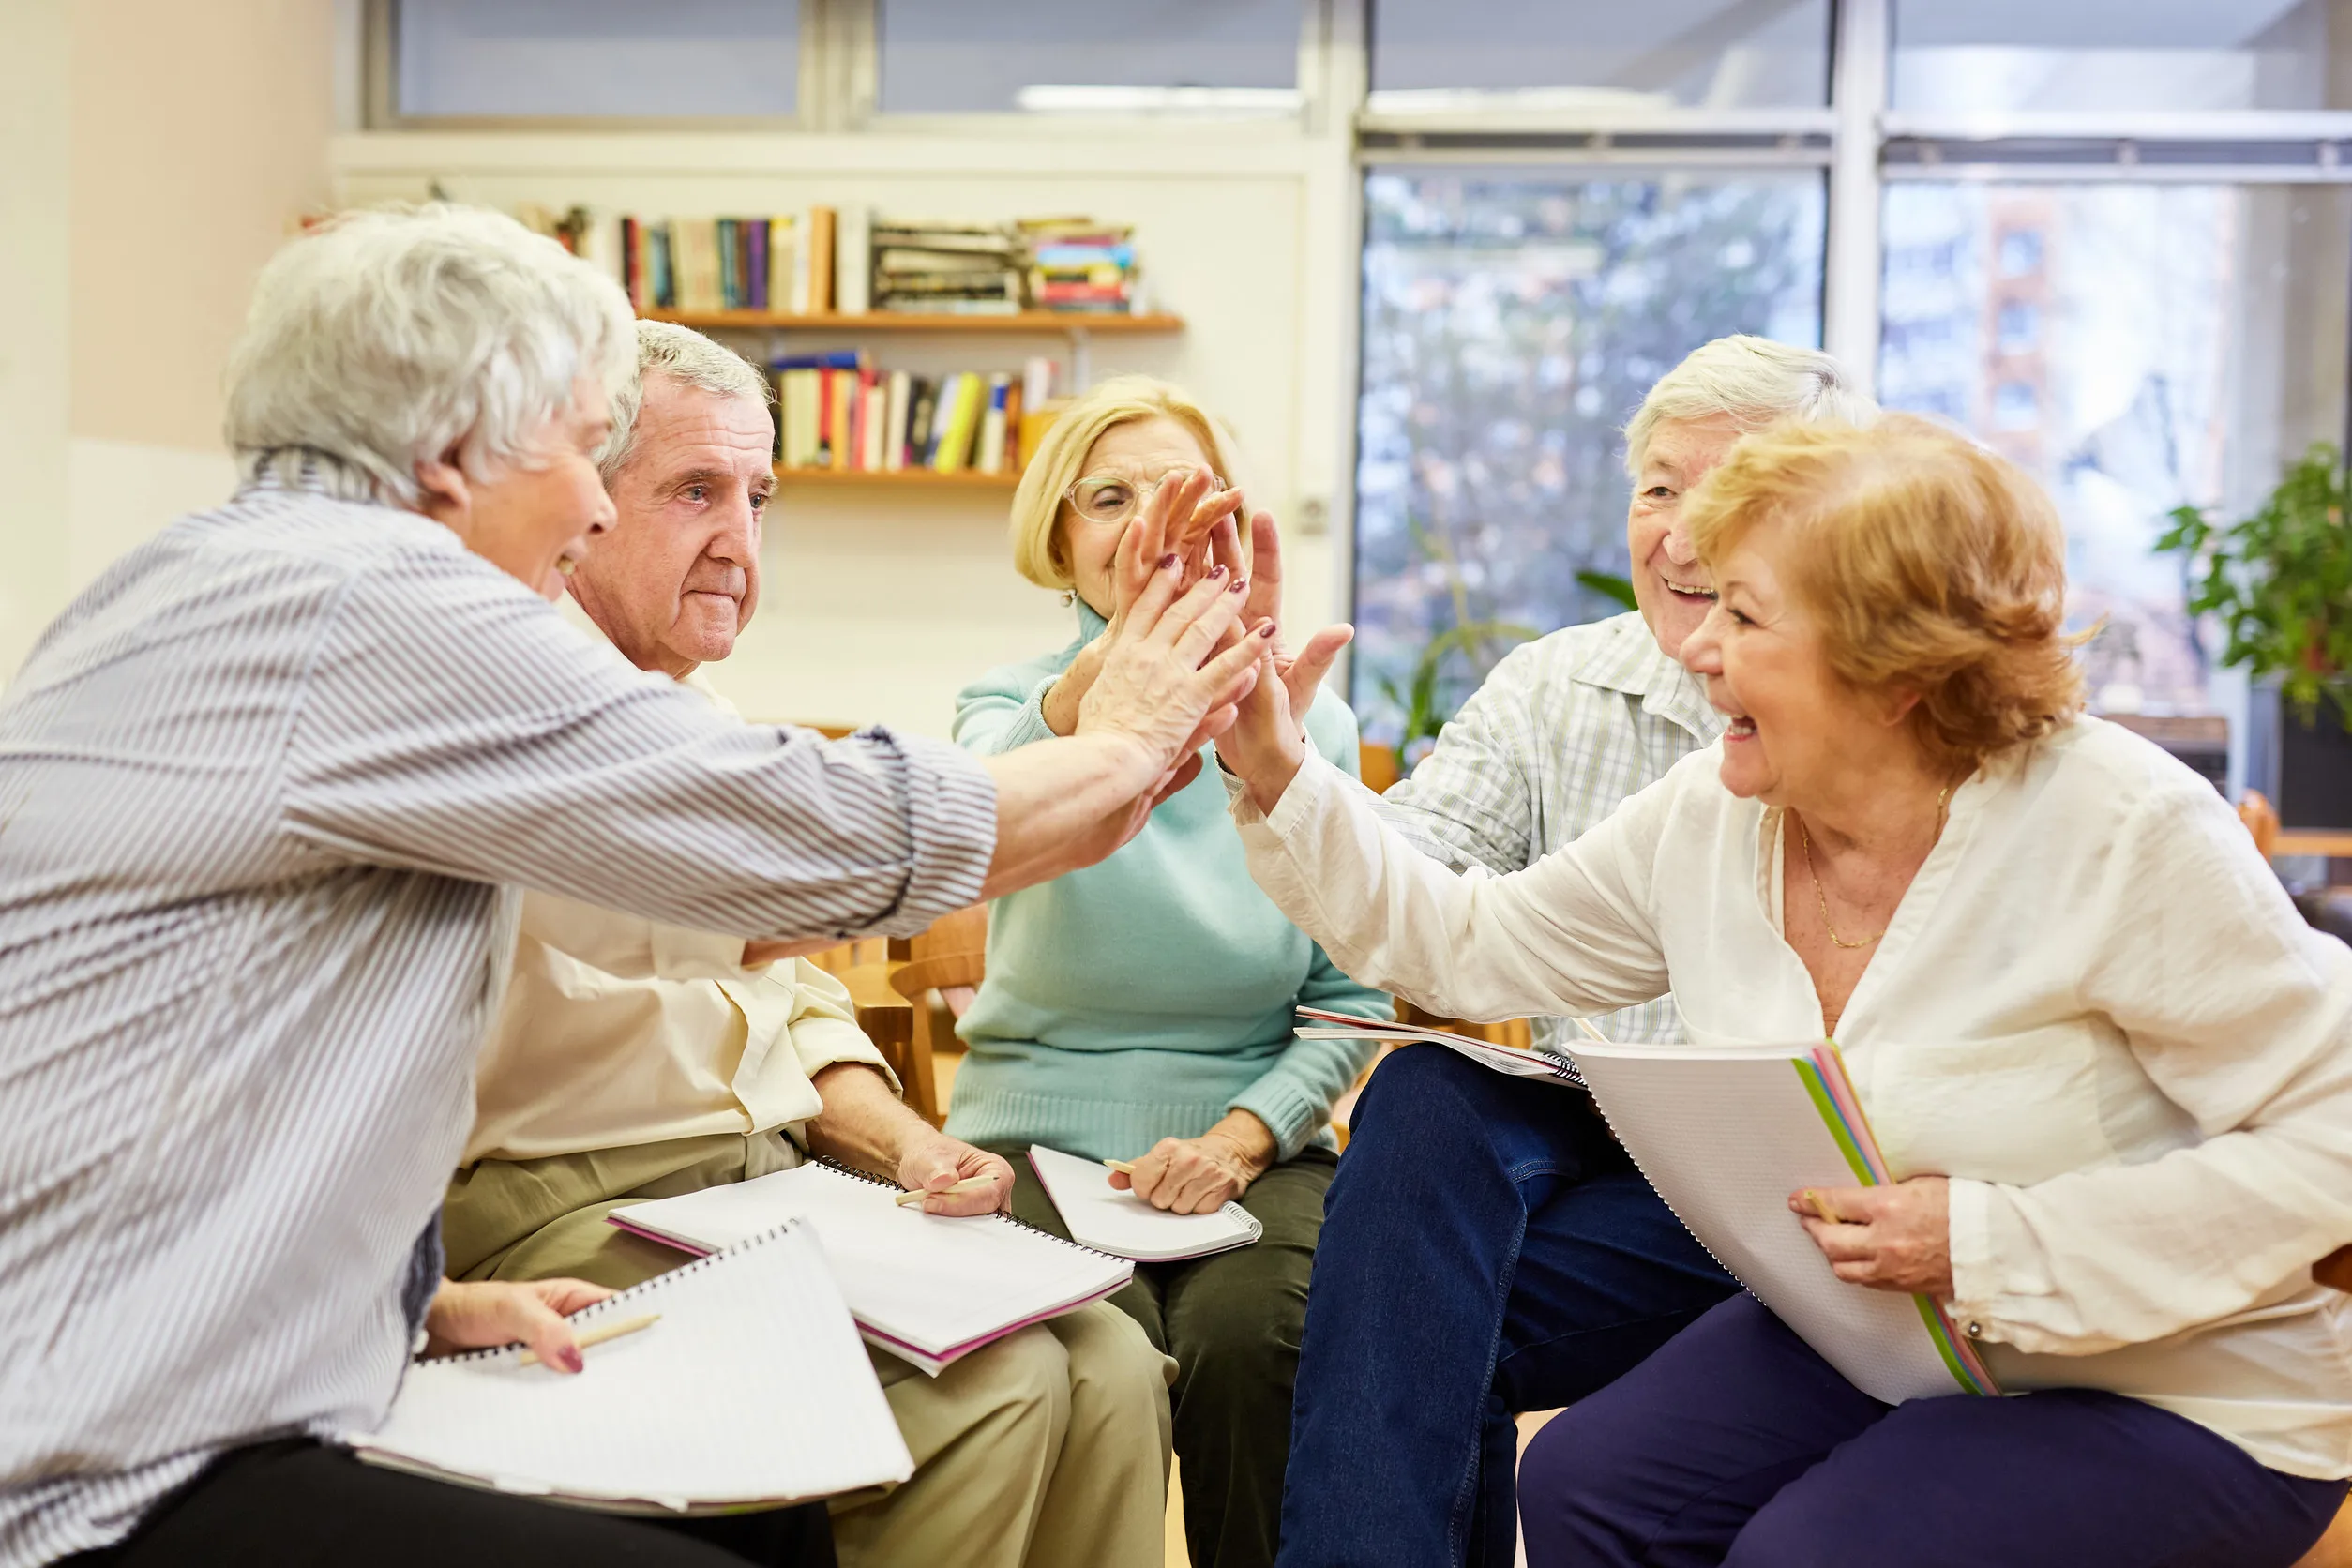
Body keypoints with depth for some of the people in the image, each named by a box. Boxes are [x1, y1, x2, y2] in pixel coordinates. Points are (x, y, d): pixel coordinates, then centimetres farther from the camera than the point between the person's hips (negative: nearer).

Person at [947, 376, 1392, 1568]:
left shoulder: (1311, 726, 6)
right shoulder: (1012, 703, 1)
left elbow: (1351, 998, 5)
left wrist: (1240, 1137, -12)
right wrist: (1123, 657, -45)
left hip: (1251, 1149, 1)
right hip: (1041, 1142, -1)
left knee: (1247, 1338, -28)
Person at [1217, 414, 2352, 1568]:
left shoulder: (2124, 828, -22)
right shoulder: (1706, 817, -4)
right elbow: (1465, 944, 6)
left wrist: (1993, 1245, -27)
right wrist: (1279, 778, -5)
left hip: (2173, 1397, -5)